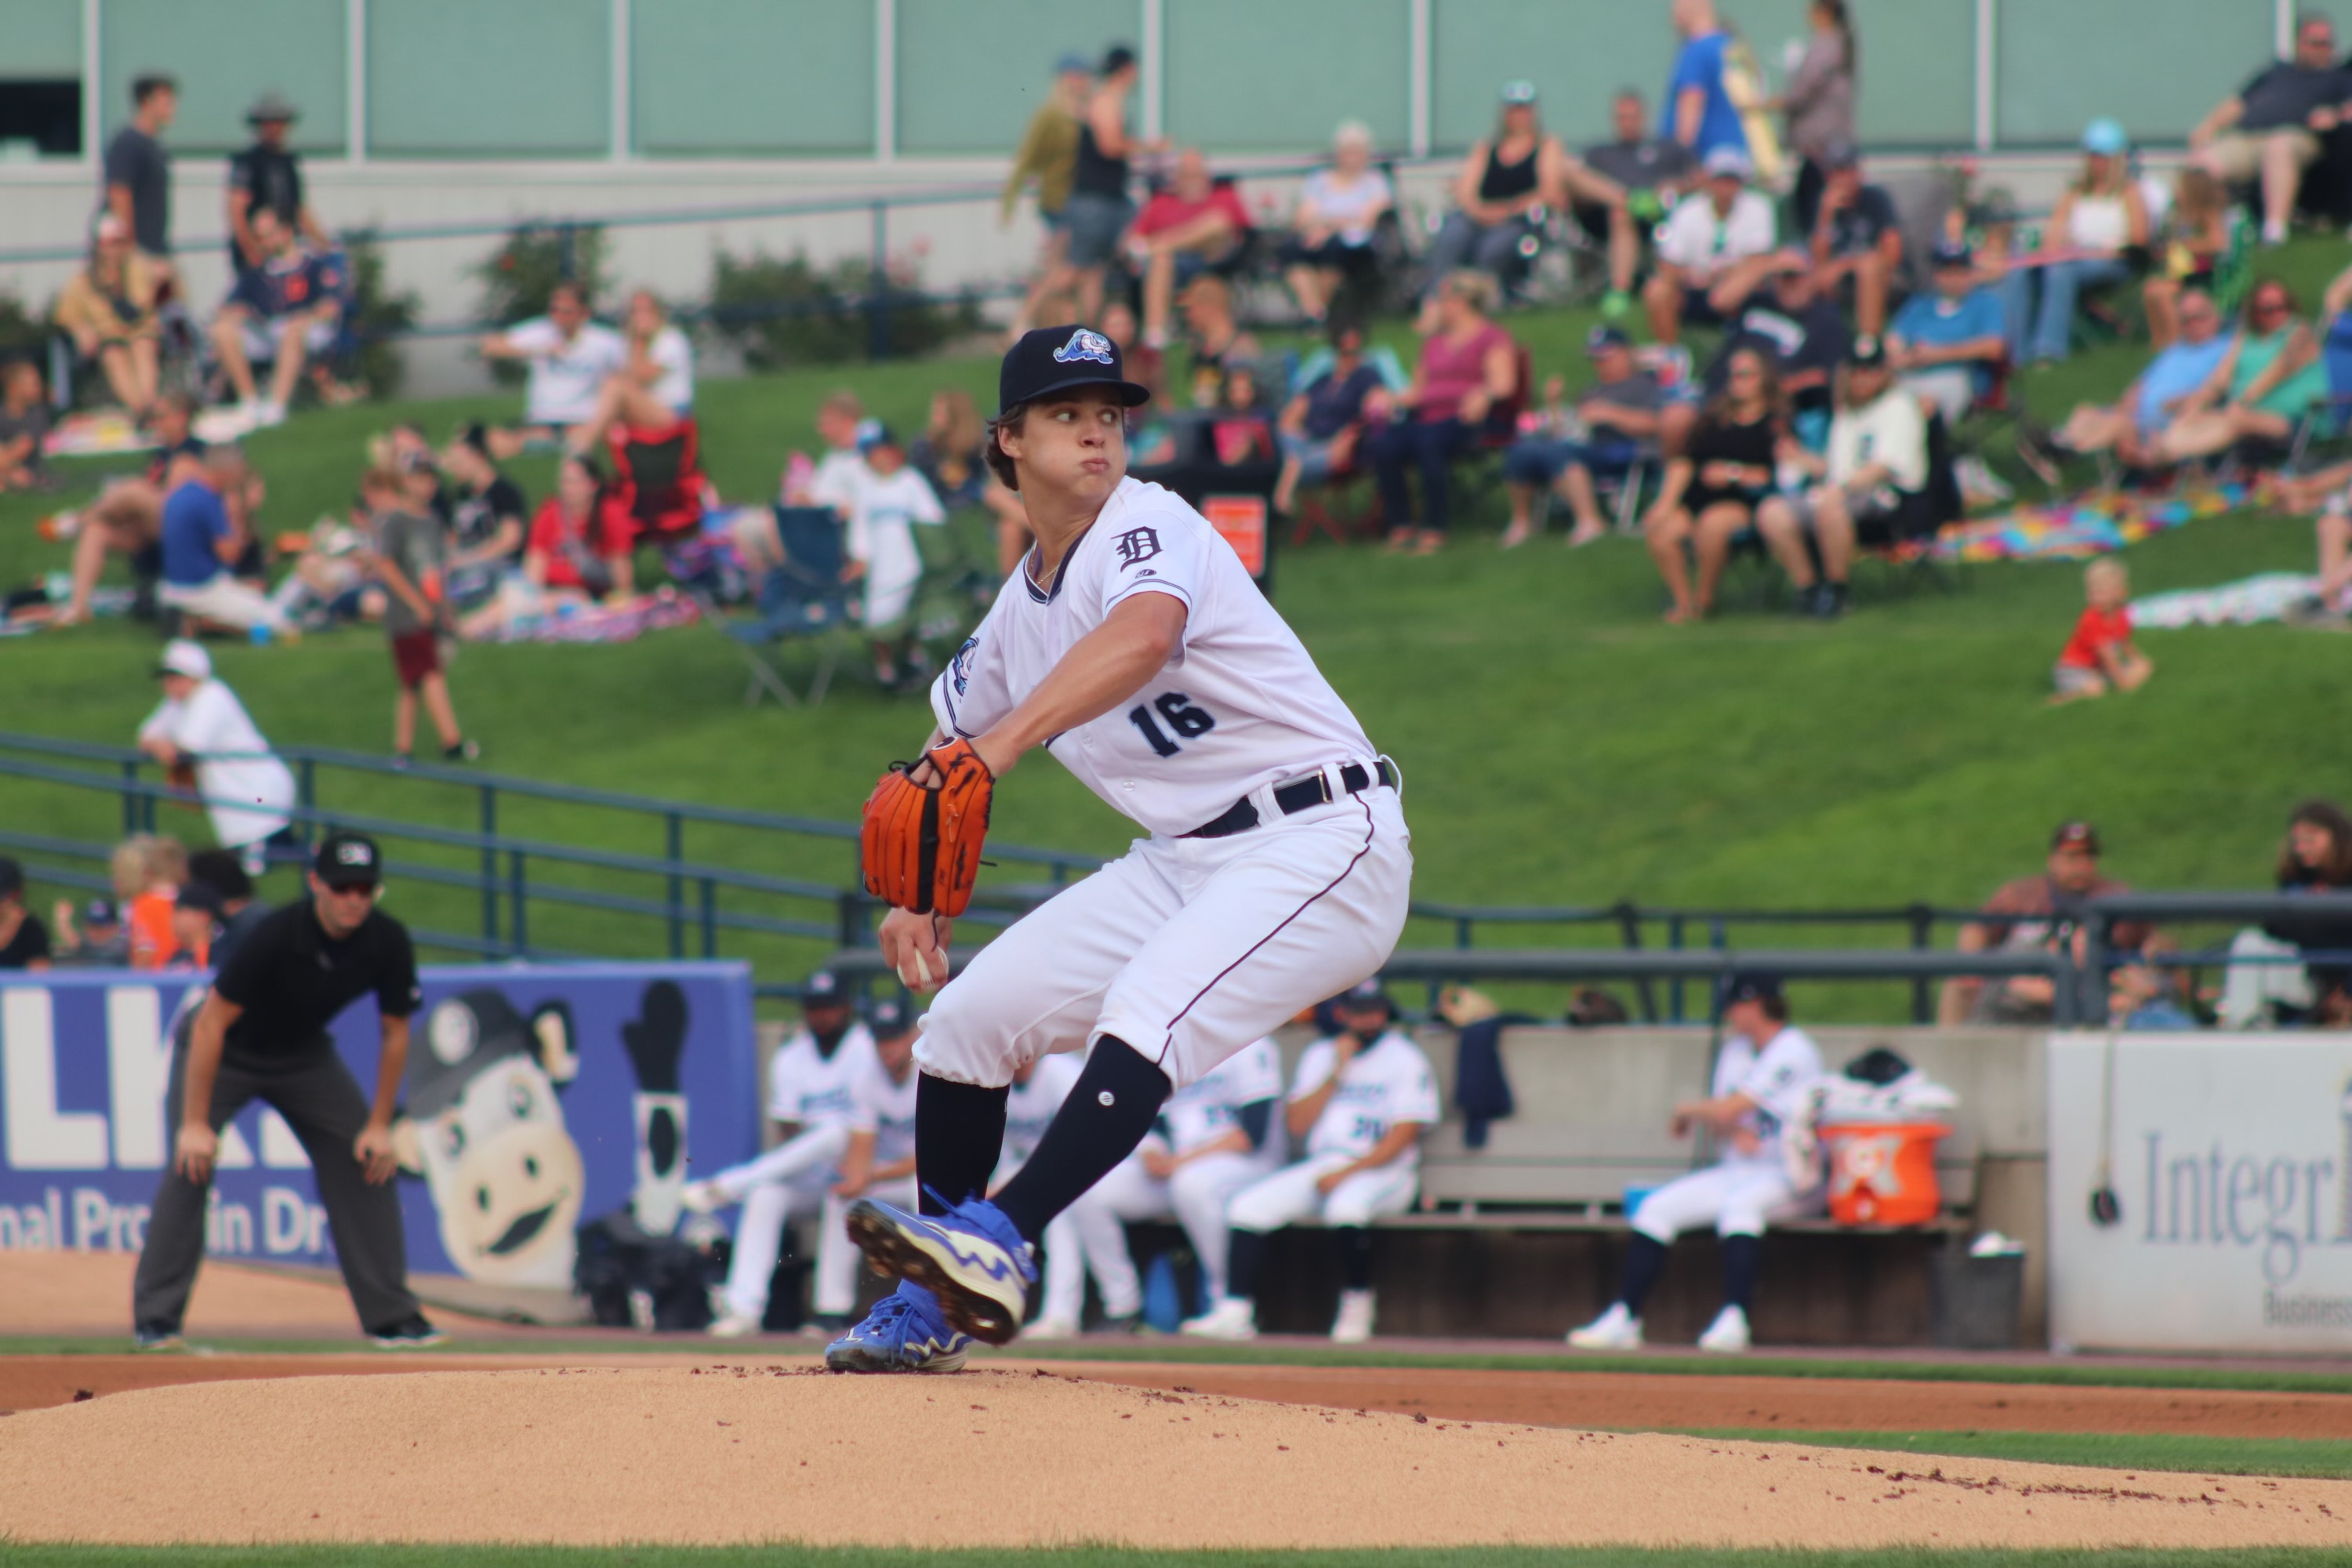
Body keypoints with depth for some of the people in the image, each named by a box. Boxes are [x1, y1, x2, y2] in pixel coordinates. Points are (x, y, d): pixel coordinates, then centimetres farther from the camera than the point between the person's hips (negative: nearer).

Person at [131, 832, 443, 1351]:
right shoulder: (275, 937, -34)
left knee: (370, 1163, -3)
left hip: (304, 1057, 5)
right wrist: (195, 1124, -30)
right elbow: (211, 1023, -29)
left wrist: (379, 1125, -6)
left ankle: (390, 1316, 6)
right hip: (224, 1054, -5)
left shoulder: (387, 943, -20)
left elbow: (395, 1034, -4)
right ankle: (156, 1317, -14)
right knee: (191, 1164, -20)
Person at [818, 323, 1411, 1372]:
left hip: (1321, 841, -9)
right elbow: (953, 742, 27)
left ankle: (997, 1246, -42)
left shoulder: (1148, 528, -14)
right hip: (1184, 858, 9)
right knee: (972, 1011, 3)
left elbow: (1144, 637, -38)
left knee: (1148, 1009, -33)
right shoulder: (1020, 610, 11)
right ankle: (928, 1310, 15)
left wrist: (1004, 742, -50)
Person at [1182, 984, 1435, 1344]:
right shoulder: (1320, 1056, 15)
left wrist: (1348, 1173, -18)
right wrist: (1336, 1074, -3)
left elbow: (1404, 1135, -10)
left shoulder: (1405, 1060, -1)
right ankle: (1235, 1314, -17)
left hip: (1381, 1170, -5)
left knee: (1347, 1205, -38)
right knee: (1249, 1206, -15)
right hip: (1322, 1166, 5)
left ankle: (1357, 1308, -22)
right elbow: (1296, 1123, 7)